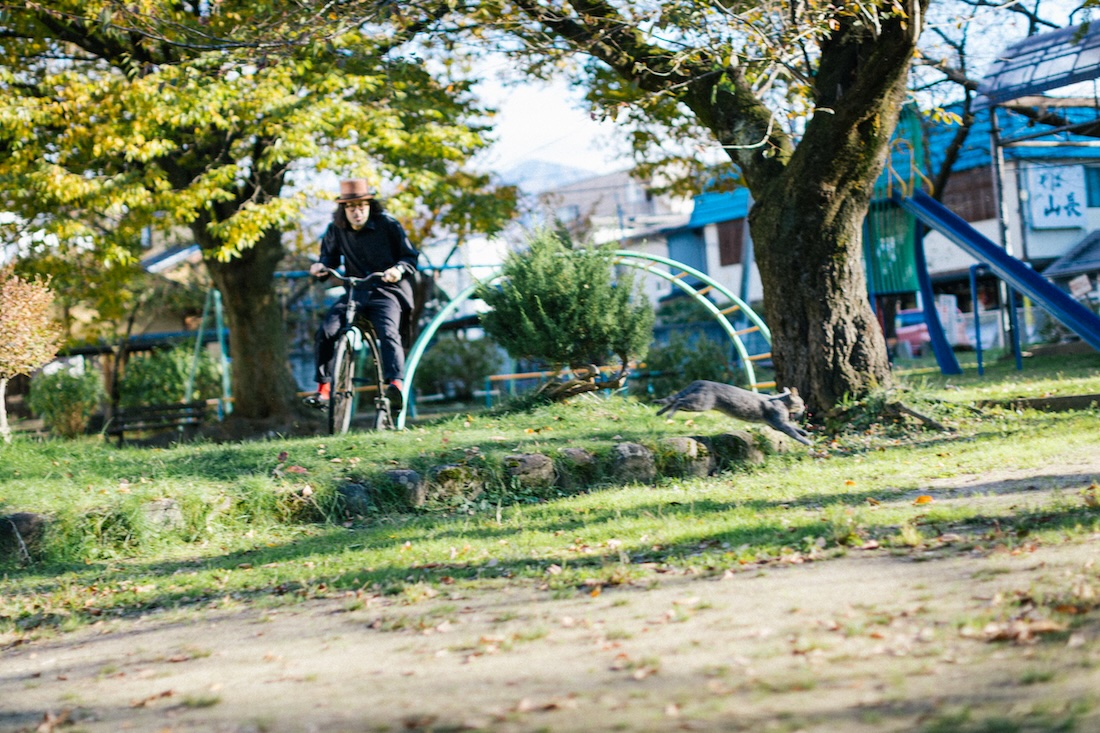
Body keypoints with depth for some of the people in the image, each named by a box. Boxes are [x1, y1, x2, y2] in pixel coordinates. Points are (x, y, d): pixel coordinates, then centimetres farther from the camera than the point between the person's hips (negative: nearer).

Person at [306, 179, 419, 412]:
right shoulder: (336, 230, 5)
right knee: (326, 331, -17)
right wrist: (321, 266, -3)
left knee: (388, 332, -31)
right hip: (355, 292, 4)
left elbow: (411, 257, -2)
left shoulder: (388, 225, -5)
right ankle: (323, 388, -9)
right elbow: (330, 255, 20)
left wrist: (399, 269, -24)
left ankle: (396, 384, -36)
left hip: (387, 291, -3)